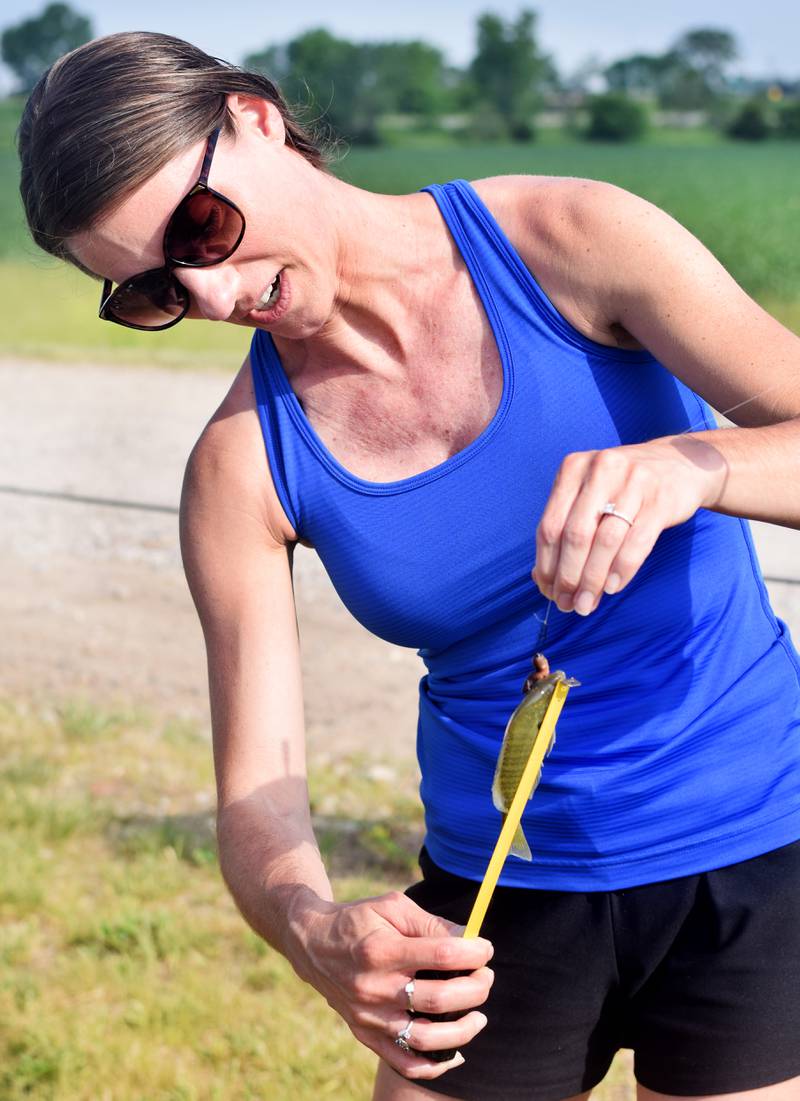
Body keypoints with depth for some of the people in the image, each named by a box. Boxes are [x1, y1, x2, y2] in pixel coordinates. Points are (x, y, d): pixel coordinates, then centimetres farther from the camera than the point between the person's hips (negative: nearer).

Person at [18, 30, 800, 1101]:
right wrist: (318, 935, -33)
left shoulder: (571, 243, -14)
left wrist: (692, 463, -40)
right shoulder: (242, 466, -9)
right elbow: (256, 796, -11)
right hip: (502, 890, 2)